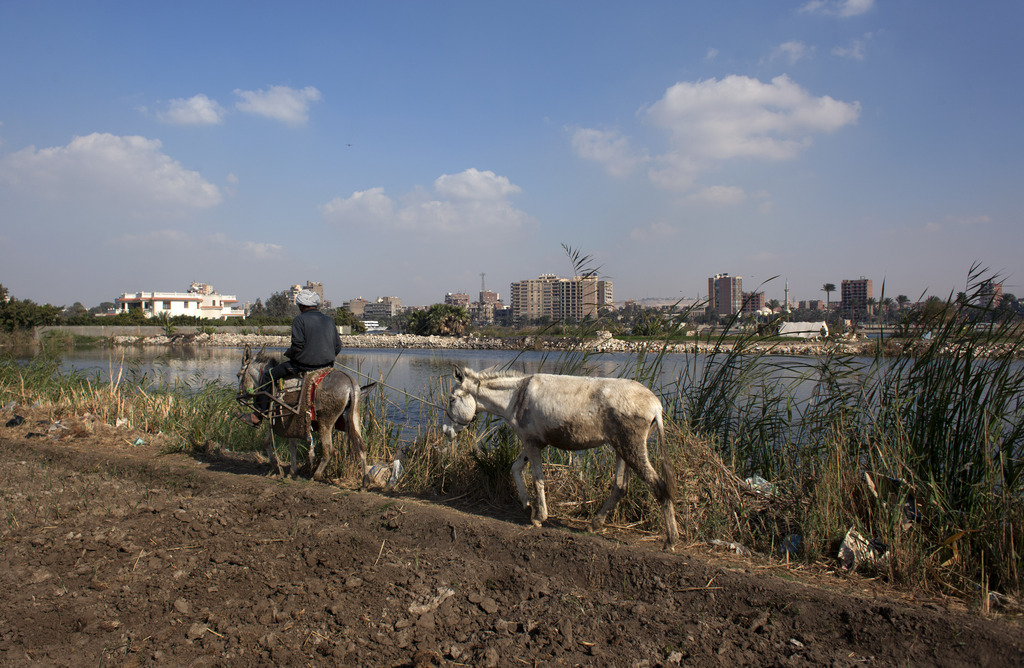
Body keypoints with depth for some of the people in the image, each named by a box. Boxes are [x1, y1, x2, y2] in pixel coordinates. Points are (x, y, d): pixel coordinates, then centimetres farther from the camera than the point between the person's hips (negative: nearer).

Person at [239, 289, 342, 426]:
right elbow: (338, 347, 12)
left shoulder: (300, 320, -7)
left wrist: (288, 353, 5)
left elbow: (298, 346, -15)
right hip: (327, 366, 6)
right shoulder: (330, 321, 12)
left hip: (303, 365, -6)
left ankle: (258, 415, 11)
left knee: (268, 374, 9)